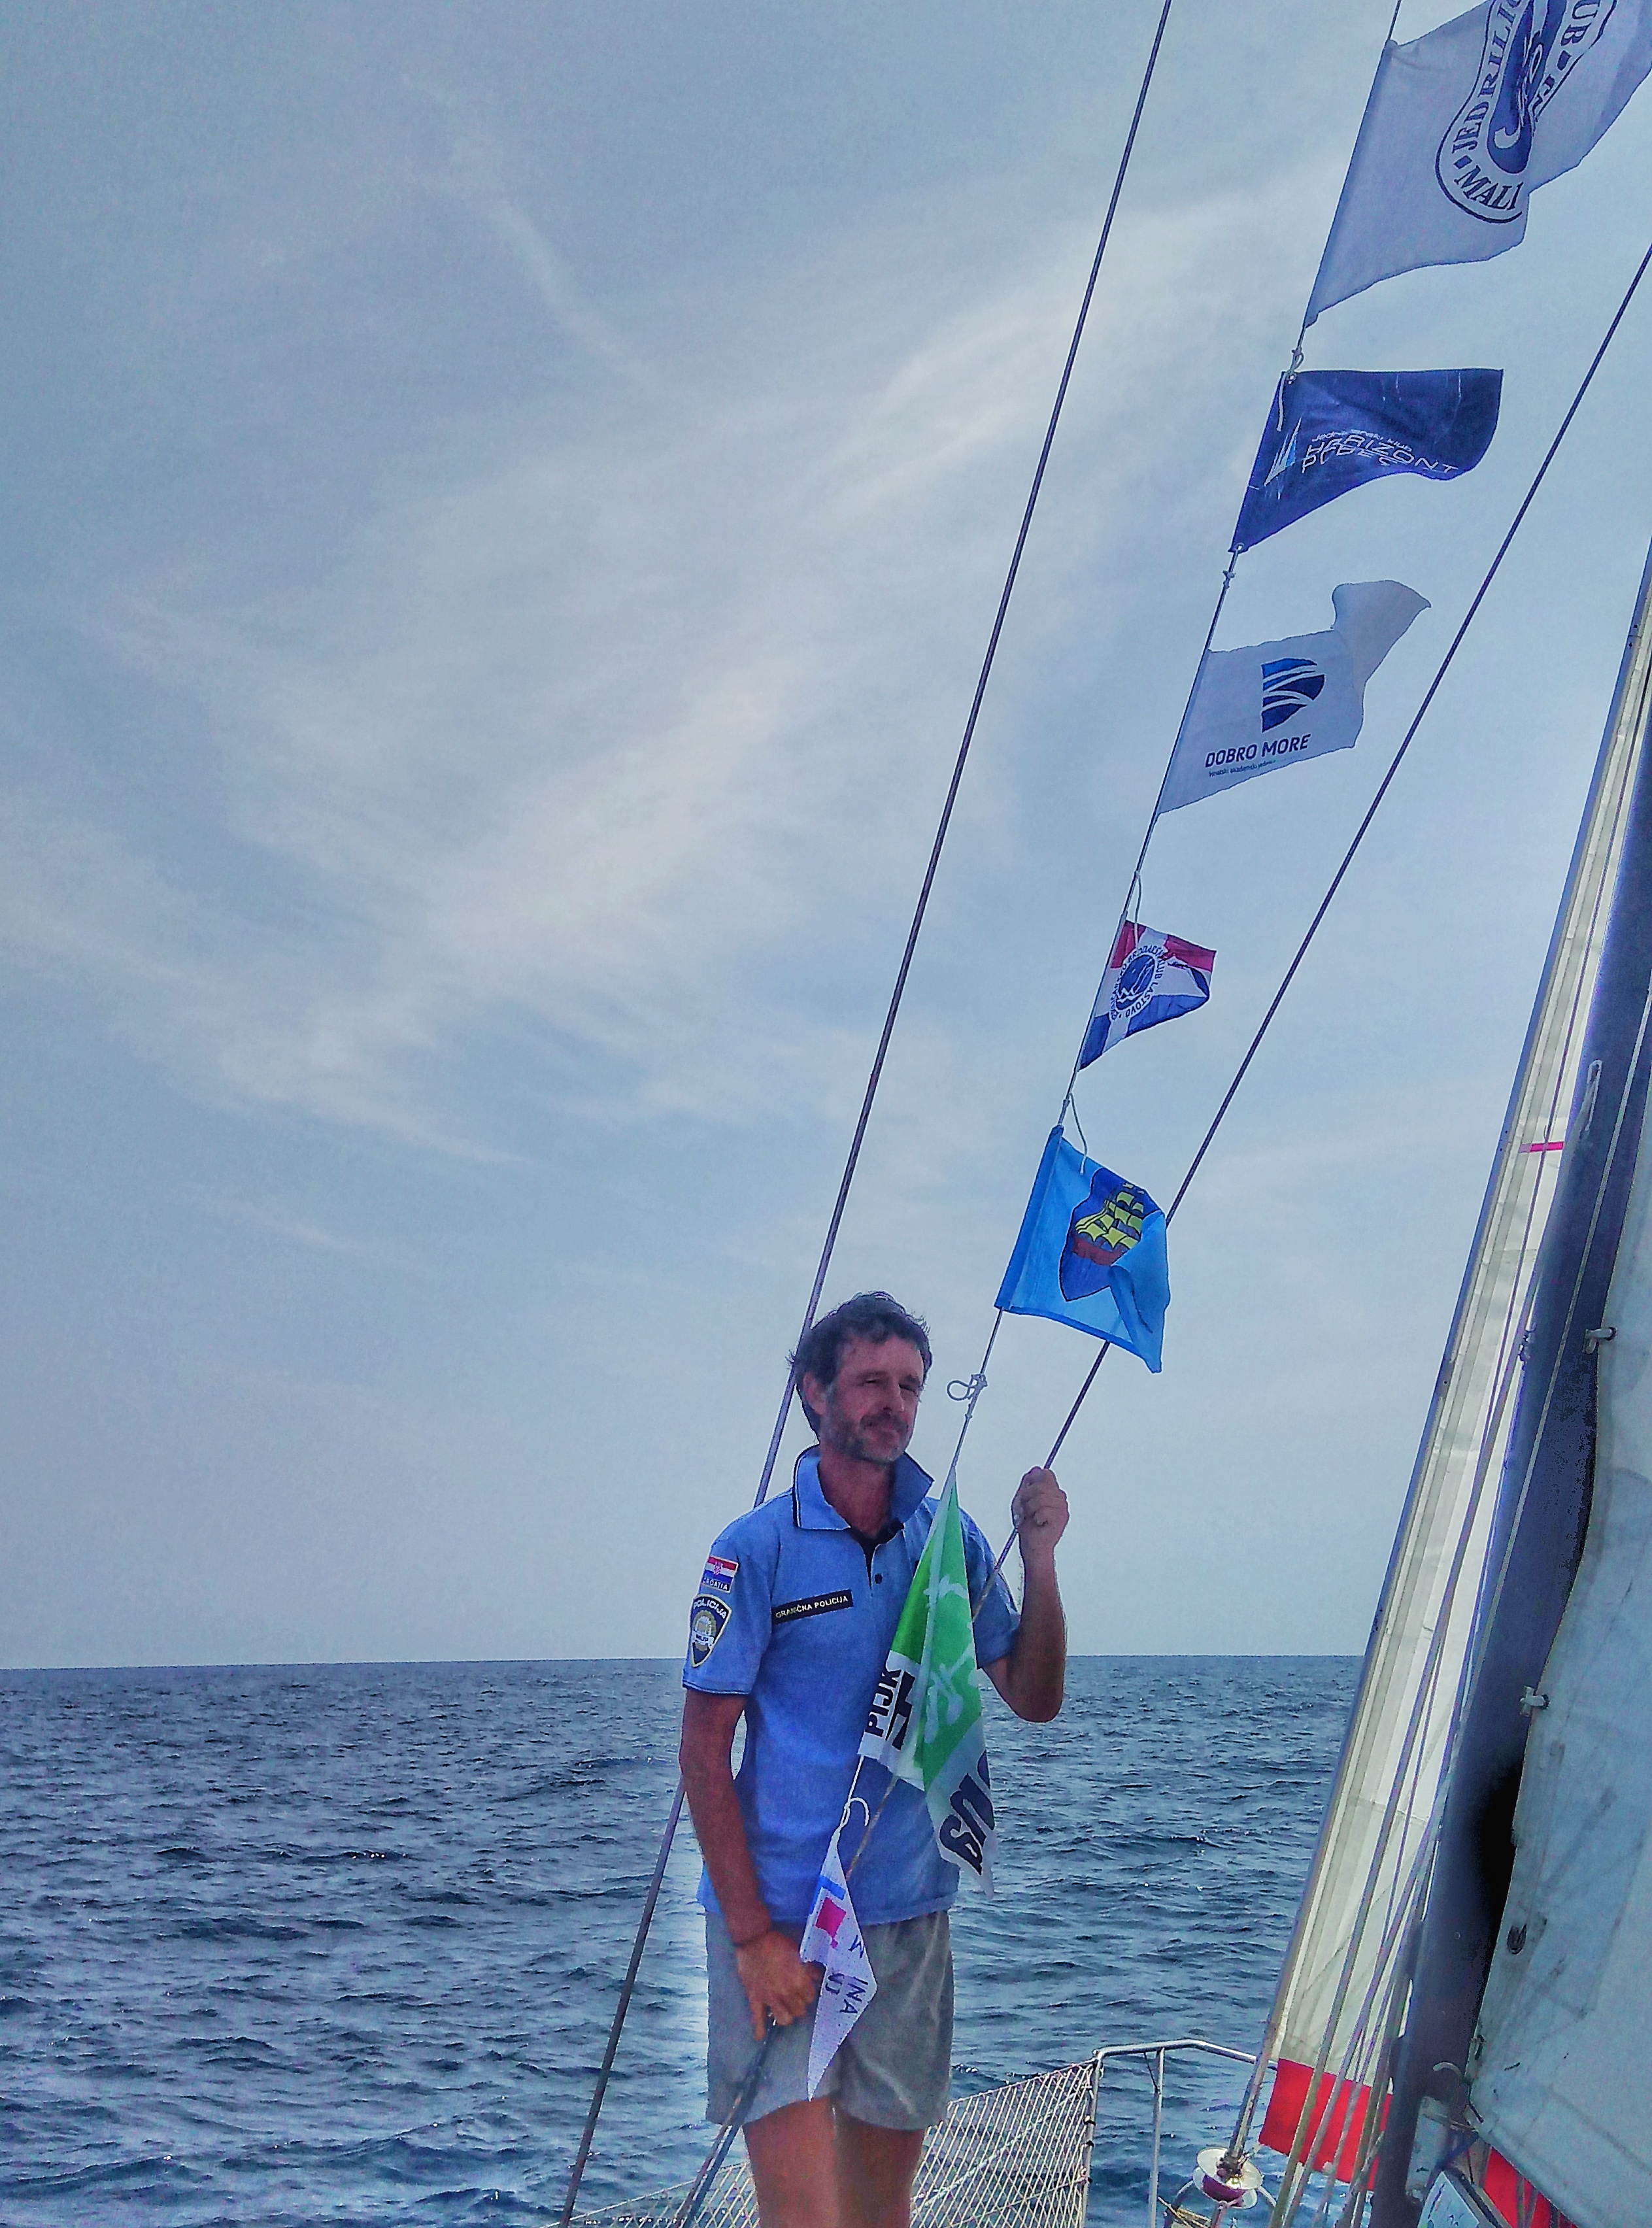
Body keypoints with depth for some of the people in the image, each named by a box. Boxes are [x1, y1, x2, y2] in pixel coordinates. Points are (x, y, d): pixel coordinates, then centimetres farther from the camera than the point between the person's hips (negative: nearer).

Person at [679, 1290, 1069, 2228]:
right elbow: (704, 1751, -8)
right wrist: (752, 1934, -14)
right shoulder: (757, 1550, -8)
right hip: (779, 1917, -4)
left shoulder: (950, 1542, 5)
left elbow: (1036, 1700, 7)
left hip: (909, 1914, 5)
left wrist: (1039, 1558, -7)